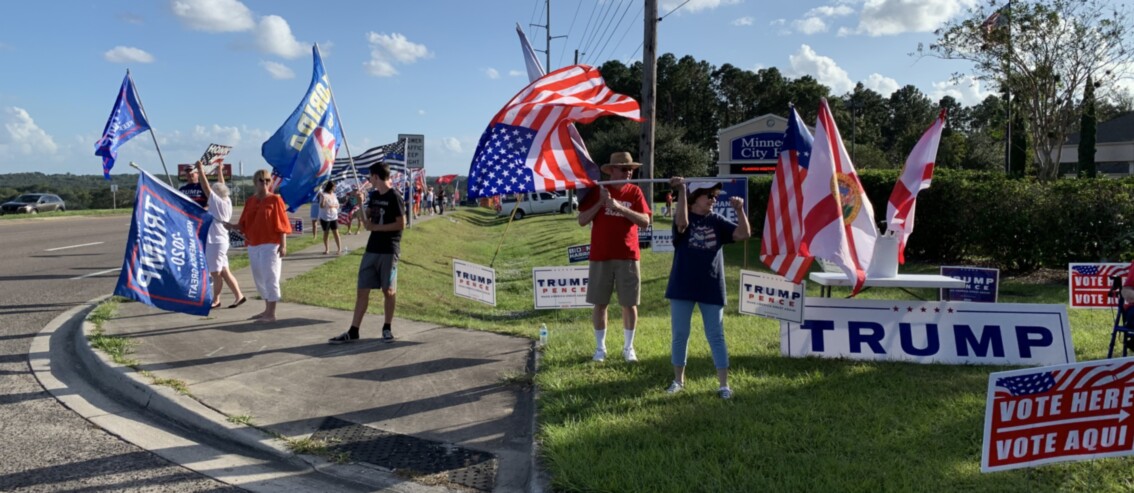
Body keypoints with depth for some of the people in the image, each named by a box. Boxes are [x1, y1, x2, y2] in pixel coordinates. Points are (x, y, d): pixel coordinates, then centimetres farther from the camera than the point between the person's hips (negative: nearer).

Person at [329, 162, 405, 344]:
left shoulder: (394, 196, -10)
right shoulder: (374, 196, 12)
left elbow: (401, 224, -15)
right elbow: (365, 221, 15)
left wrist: (376, 227, -13)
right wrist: (360, 203, 0)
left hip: (389, 251, -7)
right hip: (371, 249, 7)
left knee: (389, 290, 4)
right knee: (362, 290, 4)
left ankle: (387, 328, 18)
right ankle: (353, 331, 7)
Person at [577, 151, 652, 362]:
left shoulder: (634, 191, 2)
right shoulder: (596, 190, 1)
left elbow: (645, 221, -8)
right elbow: (582, 221, -2)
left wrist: (619, 207, -19)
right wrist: (600, 203, -16)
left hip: (628, 257, 0)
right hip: (601, 257, 0)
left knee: (629, 304, 5)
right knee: (600, 304, 5)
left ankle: (628, 347, 19)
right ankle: (600, 347, 18)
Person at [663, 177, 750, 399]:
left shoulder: (717, 221, 5)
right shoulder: (684, 218, -4)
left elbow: (744, 233, -5)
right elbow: (682, 223, -29)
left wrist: (740, 210, -19)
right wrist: (681, 191, -32)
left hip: (711, 288, 2)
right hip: (682, 287, -1)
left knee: (716, 336, 4)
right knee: (680, 335, 9)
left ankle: (724, 384, 10)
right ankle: (678, 380, 25)